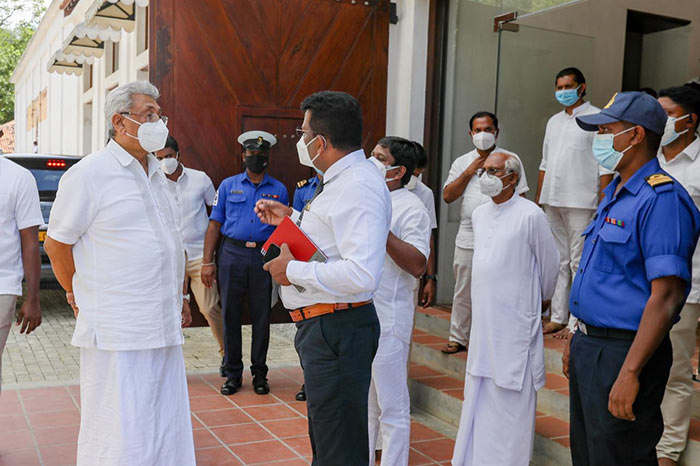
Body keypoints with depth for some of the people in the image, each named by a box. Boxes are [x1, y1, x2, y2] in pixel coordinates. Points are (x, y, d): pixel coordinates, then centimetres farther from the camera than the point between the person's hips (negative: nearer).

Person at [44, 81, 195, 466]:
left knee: (168, 434, 12)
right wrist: (81, 297, 1)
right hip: (116, 332, -7)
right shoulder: (89, 174, -8)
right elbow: (56, 244, -3)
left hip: (164, 329, 7)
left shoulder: (156, 176, 16)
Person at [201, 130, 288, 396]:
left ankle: (259, 372, 17)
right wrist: (207, 261, 0)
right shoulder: (228, 185, 10)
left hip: (264, 257, 0)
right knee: (231, 315, 4)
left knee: (261, 316, 5)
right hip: (232, 254, 0)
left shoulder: (279, 190, 11)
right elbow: (215, 224, 7)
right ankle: (233, 373, 15)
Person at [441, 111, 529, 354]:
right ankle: (458, 338, 21)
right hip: (467, 237, 3)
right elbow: (447, 196, 4)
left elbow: (520, 197, 3)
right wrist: (468, 173, -6)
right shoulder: (462, 162, 13)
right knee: (463, 291, 9)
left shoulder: (510, 159, 5)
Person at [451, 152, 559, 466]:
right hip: (483, 319, 7)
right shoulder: (478, 214, 10)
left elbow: (550, 263, -2)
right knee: (477, 393, 14)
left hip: (515, 321, -7)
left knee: (510, 396, 0)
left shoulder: (530, 215, -12)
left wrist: (541, 299, 11)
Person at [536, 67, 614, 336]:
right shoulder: (554, 121, 17)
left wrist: (603, 205, -15)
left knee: (579, 263, -4)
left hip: (580, 203, -7)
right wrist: (537, 199, 16)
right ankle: (558, 318, 18)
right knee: (559, 262, 11)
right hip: (552, 202, 7)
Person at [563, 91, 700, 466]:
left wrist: (630, 372, -26)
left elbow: (666, 296, -23)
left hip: (623, 352, -9)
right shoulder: (614, 193, 13)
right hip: (590, 347, 9)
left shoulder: (662, 199, -17)